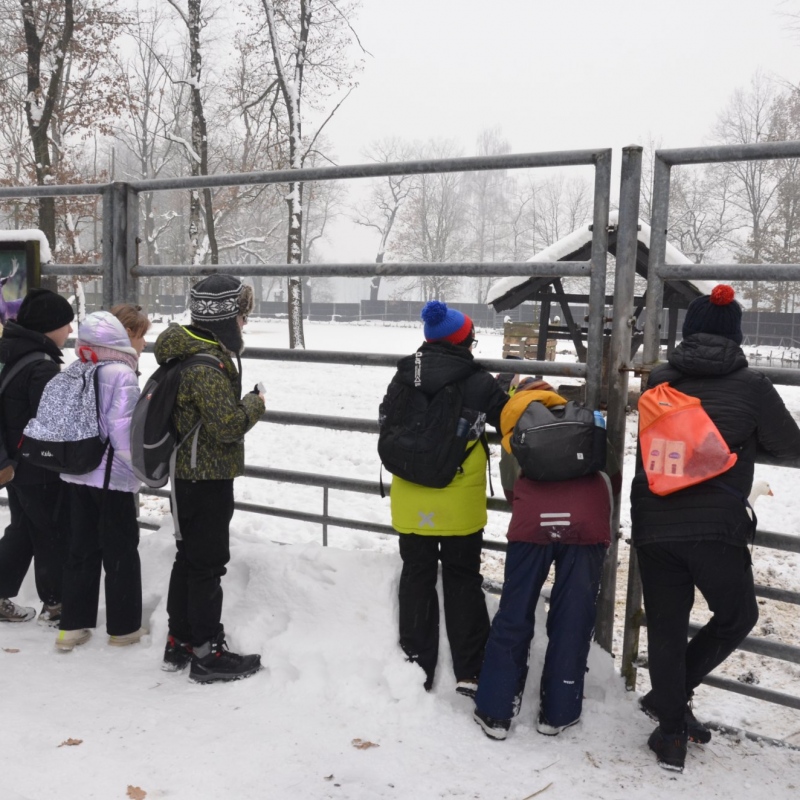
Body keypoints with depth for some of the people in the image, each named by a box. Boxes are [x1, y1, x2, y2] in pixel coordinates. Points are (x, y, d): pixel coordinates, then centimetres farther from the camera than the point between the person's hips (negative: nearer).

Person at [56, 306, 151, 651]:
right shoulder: (121, 373, -18)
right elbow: (122, 431, -24)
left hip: (77, 473, 7)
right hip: (112, 476, -7)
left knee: (82, 548, 16)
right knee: (121, 552, 8)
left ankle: (72, 626, 22)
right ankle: (124, 627, 20)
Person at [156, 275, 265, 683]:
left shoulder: (188, 351, 8)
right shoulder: (208, 364, -23)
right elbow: (229, 424, -27)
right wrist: (255, 404, -10)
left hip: (188, 476, 10)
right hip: (209, 478, -10)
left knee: (189, 557, 18)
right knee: (208, 563, 0)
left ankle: (179, 641, 30)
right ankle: (207, 653, 11)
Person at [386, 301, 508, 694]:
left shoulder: (404, 376, -2)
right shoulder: (479, 382, -12)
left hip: (411, 499, 3)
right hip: (460, 503, -2)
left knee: (416, 577, 14)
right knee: (462, 580, 11)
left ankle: (417, 667, 21)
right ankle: (469, 672, 14)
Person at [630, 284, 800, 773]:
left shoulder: (659, 382, 5)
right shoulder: (751, 386, -3)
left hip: (652, 525, 3)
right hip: (715, 527, -3)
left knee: (666, 627, 13)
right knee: (737, 617, 21)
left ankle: (672, 732, 20)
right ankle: (672, 696, 18)